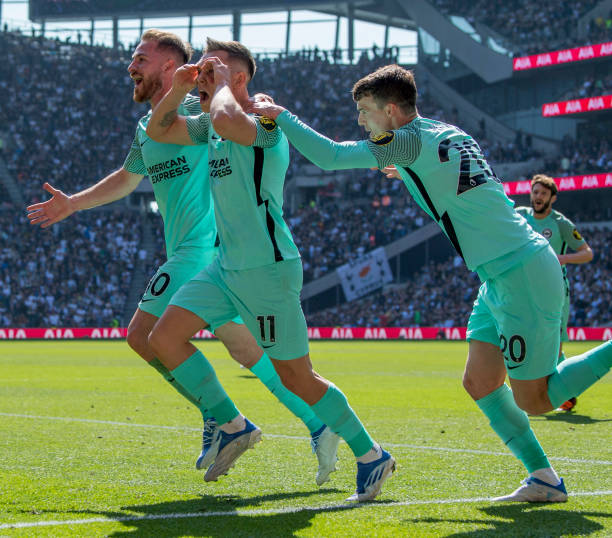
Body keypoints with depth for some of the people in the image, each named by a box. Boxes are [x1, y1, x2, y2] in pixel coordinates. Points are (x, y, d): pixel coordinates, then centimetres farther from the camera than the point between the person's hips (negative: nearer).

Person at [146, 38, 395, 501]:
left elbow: (226, 121, -40)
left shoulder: (264, 121, -17)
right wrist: (178, 89, 3)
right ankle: (233, 424, 10)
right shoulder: (210, 125, 11)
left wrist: (223, 83, -20)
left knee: (298, 378, -1)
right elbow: (158, 131, 21)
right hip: (227, 267, 9)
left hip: (268, 270, -9)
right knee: (164, 337, -1)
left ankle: (371, 456, 16)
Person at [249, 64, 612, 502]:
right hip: (503, 276, 9)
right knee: (481, 382, 8)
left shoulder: (414, 140, -15)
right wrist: (408, 175, 32)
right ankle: (544, 478, 11)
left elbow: (329, 157, -16)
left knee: (534, 400, -4)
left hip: (523, 276, -9)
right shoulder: (444, 132, 12)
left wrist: (280, 115, -4)